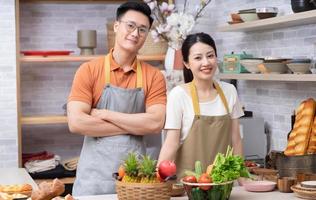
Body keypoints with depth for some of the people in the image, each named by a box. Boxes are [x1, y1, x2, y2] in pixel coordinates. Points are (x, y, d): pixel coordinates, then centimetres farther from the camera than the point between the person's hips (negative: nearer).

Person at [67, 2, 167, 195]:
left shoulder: (154, 76, 3)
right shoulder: (89, 70, -2)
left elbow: (155, 123, -10)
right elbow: (76, 122, -12)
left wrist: (105, 114, -12)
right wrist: (132, 126, -10)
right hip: (94, 175, -1)